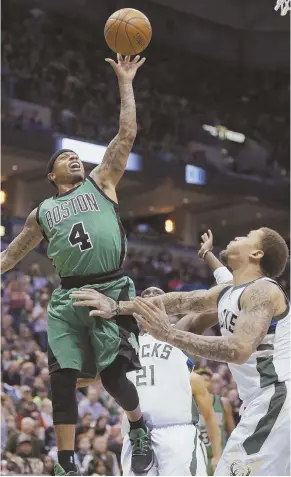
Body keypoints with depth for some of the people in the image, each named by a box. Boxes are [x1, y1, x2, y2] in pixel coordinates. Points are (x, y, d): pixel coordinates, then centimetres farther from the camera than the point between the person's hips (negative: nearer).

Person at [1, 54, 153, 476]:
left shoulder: (102, 183, 13)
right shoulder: (41, 213, 18)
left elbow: (127, 135, 6)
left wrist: (125, 82, 3)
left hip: (112, 291, -3)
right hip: (67, 298, 3)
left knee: (113, 376, -11)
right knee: (63, 380, -3)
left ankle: (139, 428, 19)